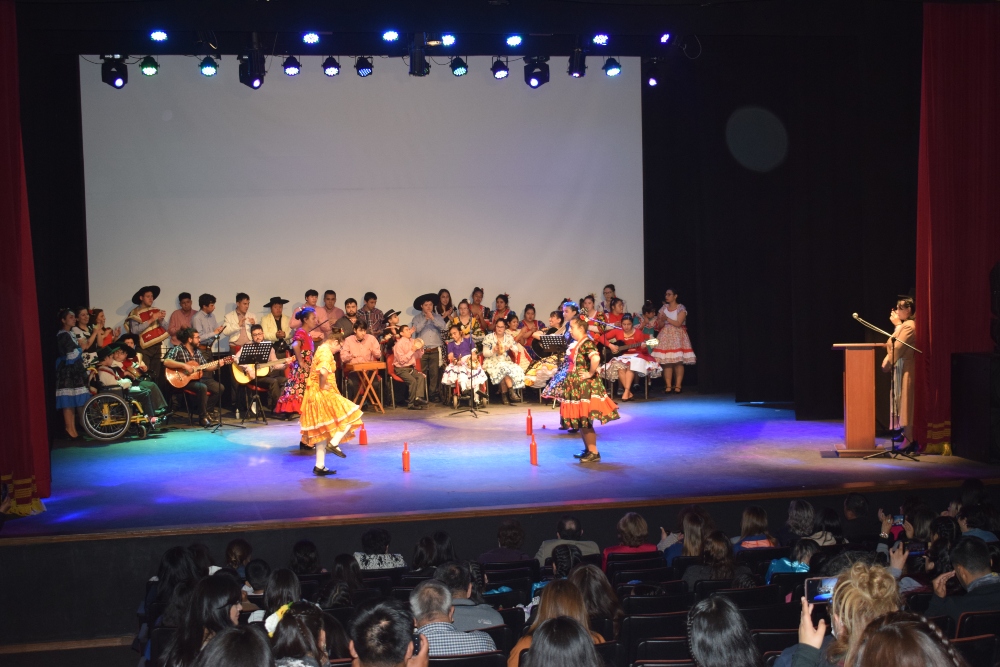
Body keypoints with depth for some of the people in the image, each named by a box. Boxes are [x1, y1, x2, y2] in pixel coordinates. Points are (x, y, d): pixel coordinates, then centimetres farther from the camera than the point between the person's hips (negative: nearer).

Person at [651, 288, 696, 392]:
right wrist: (661, 320, -10)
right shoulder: (663, 308, 13)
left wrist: (667, 319, -14)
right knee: (666, 362, -6)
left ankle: (677, 386, -8)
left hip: (677, 337, -4)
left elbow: (678, 323, -12)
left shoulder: (681, 308, -1)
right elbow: (660, 325, 11)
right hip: (665, 337, 4)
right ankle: (668, 386, -5)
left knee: (678, 362, -10)